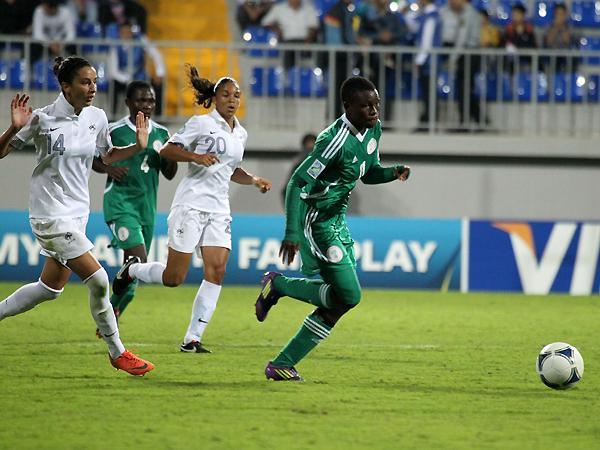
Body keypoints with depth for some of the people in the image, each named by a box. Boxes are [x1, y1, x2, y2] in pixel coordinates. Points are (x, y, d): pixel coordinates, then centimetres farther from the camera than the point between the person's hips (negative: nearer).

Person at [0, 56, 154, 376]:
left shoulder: (97, 118, 2)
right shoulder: (42, 119, -14)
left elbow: (107, 156, 18)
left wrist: (138, 146, 0)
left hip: (77, 213, 7)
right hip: (50, 214, -7)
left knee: (50, 288, 13)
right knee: (98, 280, -12)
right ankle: (117, 353, 1)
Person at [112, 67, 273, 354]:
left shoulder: (240, 134, 16)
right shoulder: (201, 123, -4)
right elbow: (167, 150, -7)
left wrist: (253, 180, 11)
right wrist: (196, 156, -21)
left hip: (219, 211, 6)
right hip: (191, 204, -6)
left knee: (216, 271, -10)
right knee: (174, 278, -6)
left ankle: (193, 338, -7)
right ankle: (131, 270, 25)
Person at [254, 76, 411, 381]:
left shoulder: (373, 130, 4)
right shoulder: (336, 140, -23)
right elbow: (298, 183, -22)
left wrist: (393, 173, -4)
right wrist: (292, 233, -27)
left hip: (337, 219, 9)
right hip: (316, 222, -9)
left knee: (339, 301, 5)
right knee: (348, 296, -14)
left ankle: (282, 365, 11)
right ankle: (277, 285, 4)